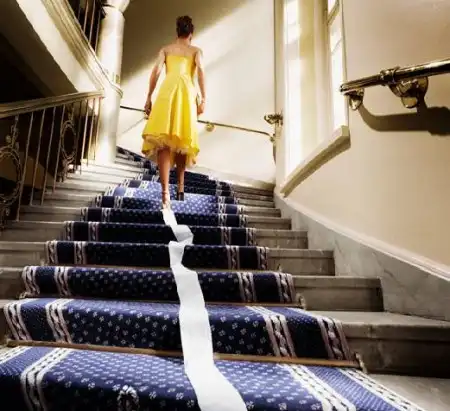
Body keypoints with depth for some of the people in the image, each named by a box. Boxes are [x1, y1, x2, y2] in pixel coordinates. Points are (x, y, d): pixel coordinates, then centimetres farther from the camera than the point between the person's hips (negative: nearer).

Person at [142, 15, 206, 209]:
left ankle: (165, 191, -29)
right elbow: (200, 70, 2)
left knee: (163, 139, -13)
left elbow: (156, 71, 9)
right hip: (187, 92, 1)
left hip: (167, 90, 0)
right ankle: (180, 186, 18)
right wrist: (203, 98, -2)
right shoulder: (196, 50, 22)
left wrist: (149, 98, 8)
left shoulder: (166, 49, 25)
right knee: (182, 139, 12)